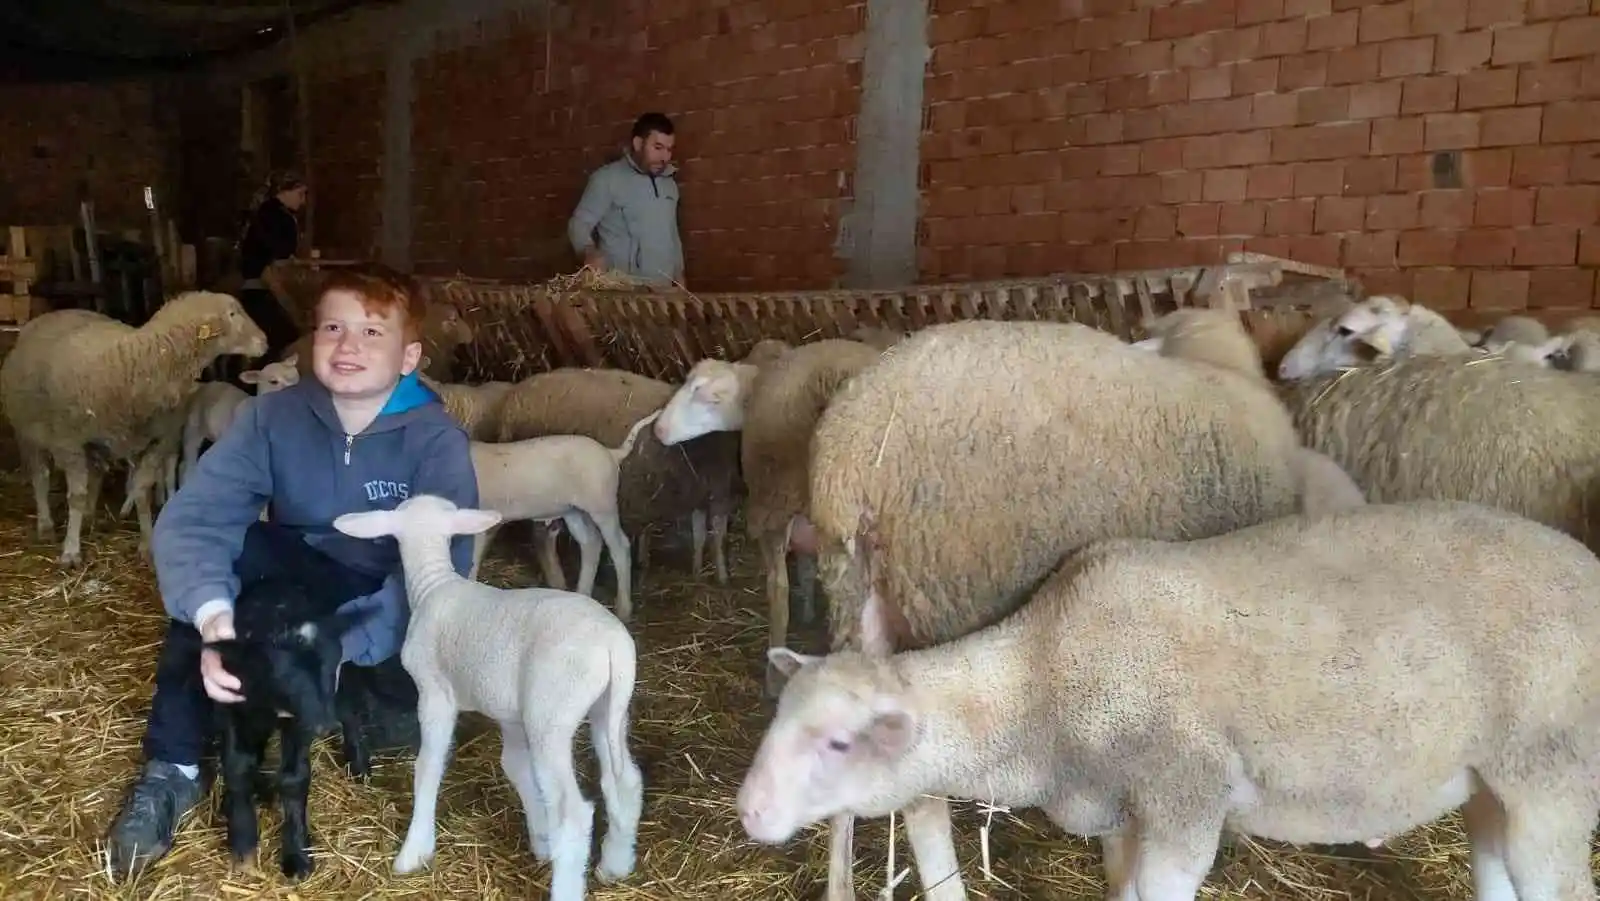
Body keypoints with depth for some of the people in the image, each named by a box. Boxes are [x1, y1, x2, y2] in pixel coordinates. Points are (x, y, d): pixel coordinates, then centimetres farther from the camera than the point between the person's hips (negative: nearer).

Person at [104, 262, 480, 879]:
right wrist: (213, 618, -43)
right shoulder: (275, 417, -13)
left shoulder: (437, 442, -21)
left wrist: (343, 647, -43)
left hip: (391, 614, -2)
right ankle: (173, 768, -18)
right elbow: (189, 518, -24)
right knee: (218, 550, -26)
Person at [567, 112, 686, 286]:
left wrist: (679, 274, 19)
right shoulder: (608, 178, -6)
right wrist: (589, 252, -28)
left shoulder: (669, 181, 14)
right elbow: (579, 223, -9)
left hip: (663, 288, 6)